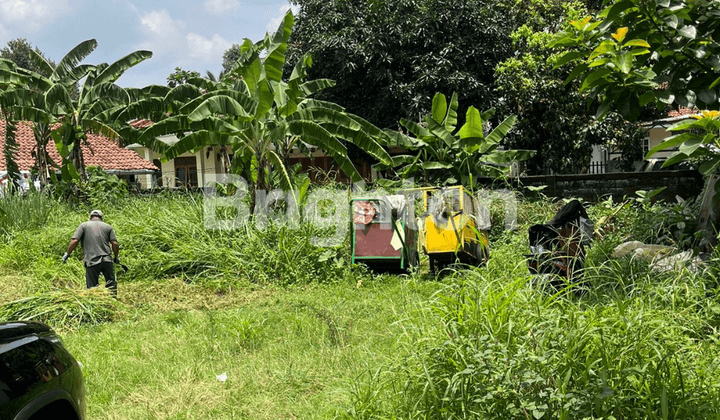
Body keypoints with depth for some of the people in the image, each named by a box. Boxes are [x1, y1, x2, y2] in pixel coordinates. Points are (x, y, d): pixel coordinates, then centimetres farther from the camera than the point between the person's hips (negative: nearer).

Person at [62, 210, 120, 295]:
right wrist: (116, 257, 16)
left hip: (92, 262, -2)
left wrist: (67, 254, 11)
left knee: (92, 288, 2)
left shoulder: (83, 225, 8)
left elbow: (74, 241, -2)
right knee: (111, 284, 12)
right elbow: (115, 244, 3)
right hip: (107, 260, 2)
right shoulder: (108, 227, 12)